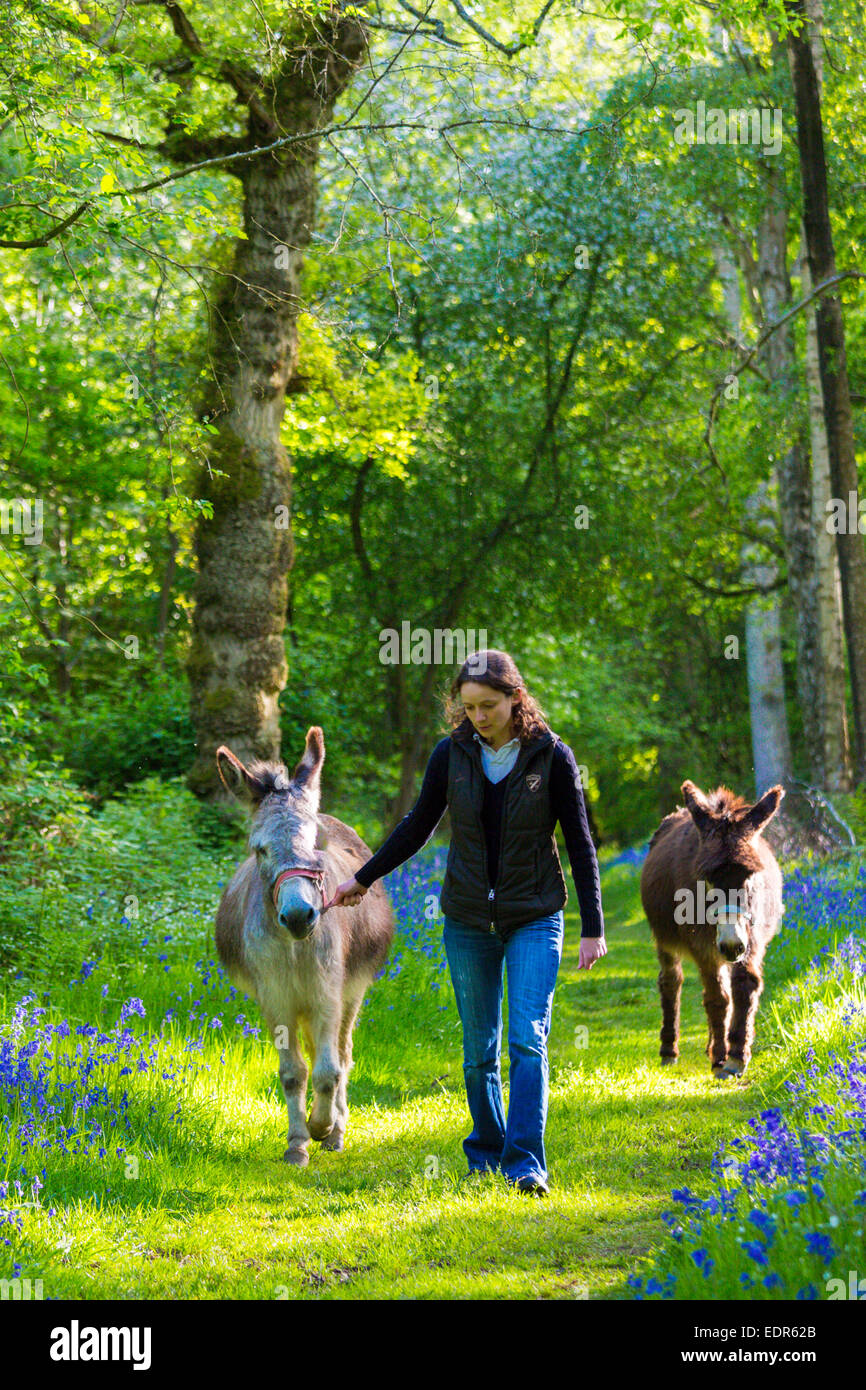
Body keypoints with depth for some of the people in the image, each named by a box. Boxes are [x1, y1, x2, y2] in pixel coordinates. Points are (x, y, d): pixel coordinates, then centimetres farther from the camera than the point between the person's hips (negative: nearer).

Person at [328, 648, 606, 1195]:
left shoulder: (551, 755, -8)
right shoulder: (452, 753, -2)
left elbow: (580, 843, -3)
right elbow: (418, 826, 12)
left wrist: (593, 927, -5)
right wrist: (363, 878, 16)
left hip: (534, 921, -3)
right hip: (468, 922, 3)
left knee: (527, 1041, -13)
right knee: (480, 1047, 8)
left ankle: (526, 1163, -14)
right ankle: (485, 1154, 22)